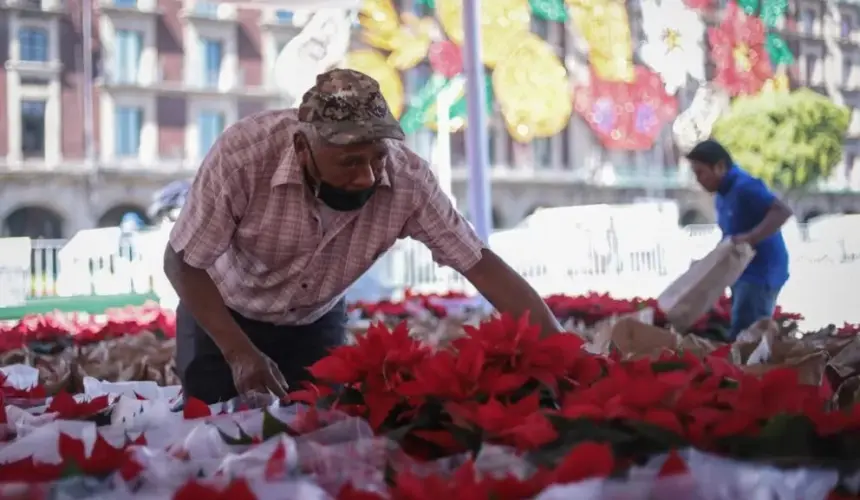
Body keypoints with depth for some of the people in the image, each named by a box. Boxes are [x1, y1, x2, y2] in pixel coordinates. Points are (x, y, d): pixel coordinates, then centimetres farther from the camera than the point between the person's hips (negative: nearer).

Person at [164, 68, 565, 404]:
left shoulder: (407, 179, -30)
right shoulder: (242, 153, -36)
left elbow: (479, 263, -24)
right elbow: (182, 261, -24)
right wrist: (240, 353, -31)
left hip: (316, 323, 2)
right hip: (224, 316, -2)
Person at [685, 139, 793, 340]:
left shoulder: (744, 186, -16)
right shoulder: (722, 196, 13)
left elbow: (783, 211, -26)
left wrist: (750, 238, -31)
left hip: (761, 273, -10)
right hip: (743, 273, 10)